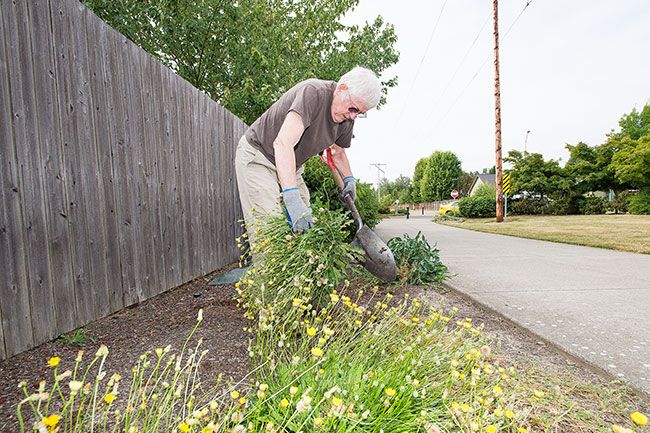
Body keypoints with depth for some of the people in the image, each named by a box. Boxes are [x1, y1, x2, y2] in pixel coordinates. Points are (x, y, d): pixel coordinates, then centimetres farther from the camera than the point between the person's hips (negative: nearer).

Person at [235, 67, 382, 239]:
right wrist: (292, 198, -48)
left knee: (306, 226, -1)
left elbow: (338, 152, 17)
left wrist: (349, 179, 0)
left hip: (291, 168, 7)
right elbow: (282, 143, -40)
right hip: (258, 156, -7)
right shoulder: (312, 92, -28)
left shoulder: (347, 117, -3)